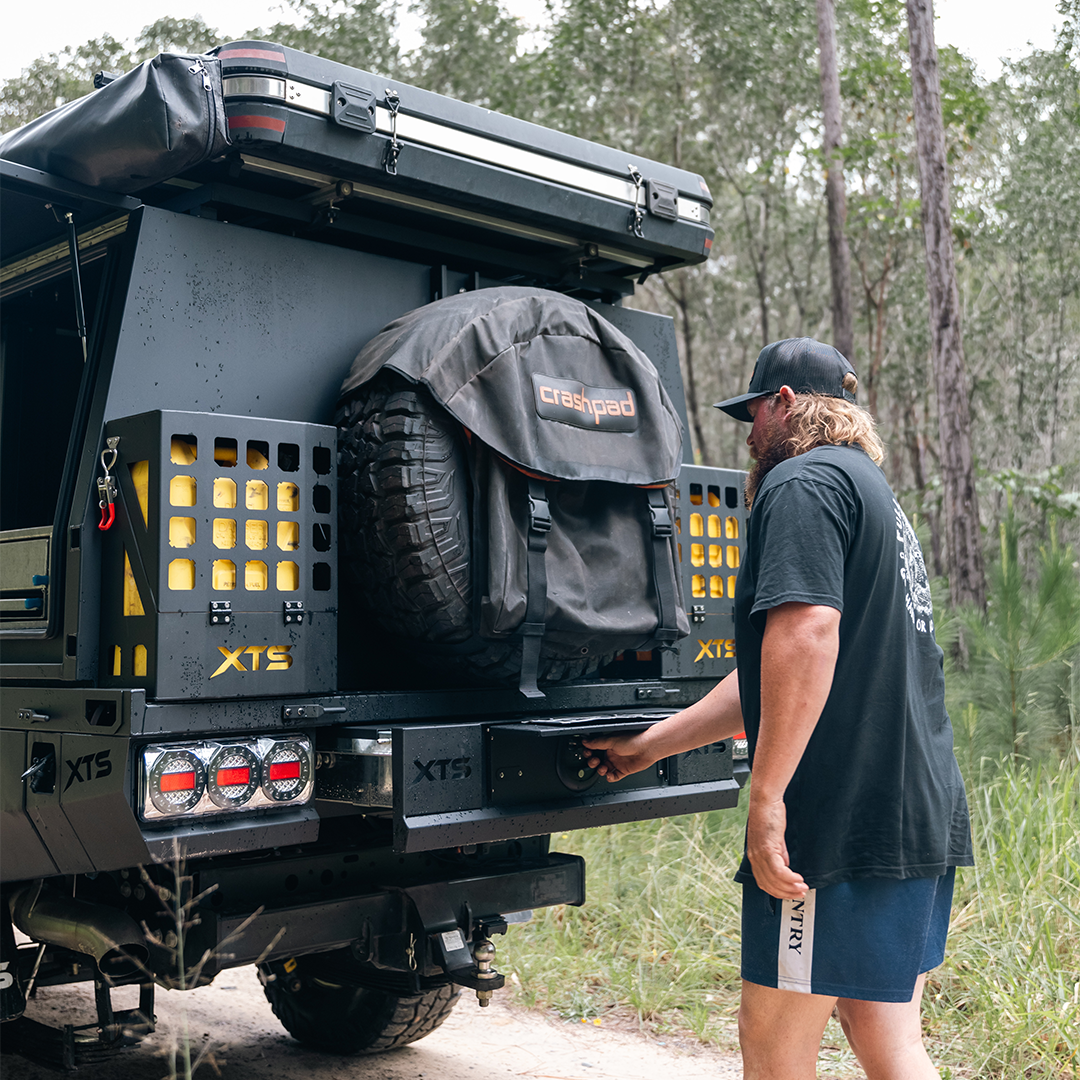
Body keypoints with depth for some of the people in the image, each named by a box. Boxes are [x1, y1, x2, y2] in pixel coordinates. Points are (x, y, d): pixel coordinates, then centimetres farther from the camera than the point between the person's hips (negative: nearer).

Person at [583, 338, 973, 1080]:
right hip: (922, 814, 10)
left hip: (844, 821, -10)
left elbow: (806, 636, -26)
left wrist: (767, 797, -24)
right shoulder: (873, 492, 24)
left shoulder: (803, 483, -8)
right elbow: (769, 681, 26)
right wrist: (649, 747, 27)